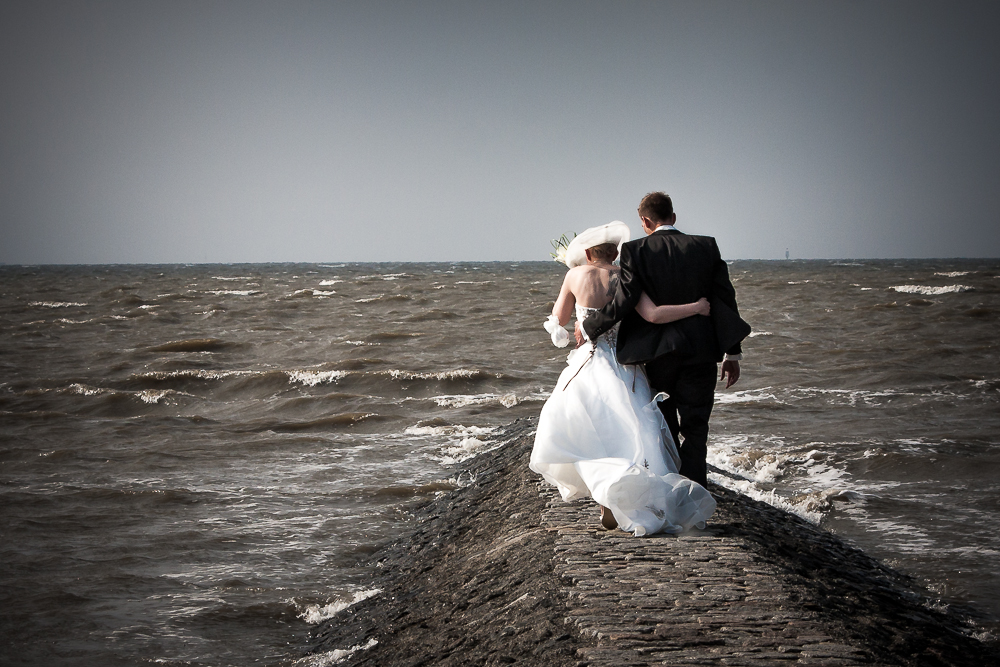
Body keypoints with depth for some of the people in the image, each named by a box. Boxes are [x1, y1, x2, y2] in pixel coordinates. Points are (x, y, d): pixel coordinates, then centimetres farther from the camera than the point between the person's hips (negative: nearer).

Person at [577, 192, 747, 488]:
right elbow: (725, 300, 1)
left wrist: (587, 328, 2)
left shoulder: (636, 251, -8)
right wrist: (733, 353, 8)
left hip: (658, 354, -1)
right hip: (700, 353, 1)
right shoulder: (706, 247, 1)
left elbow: (623, 302, -14)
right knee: (694, 430, 4)